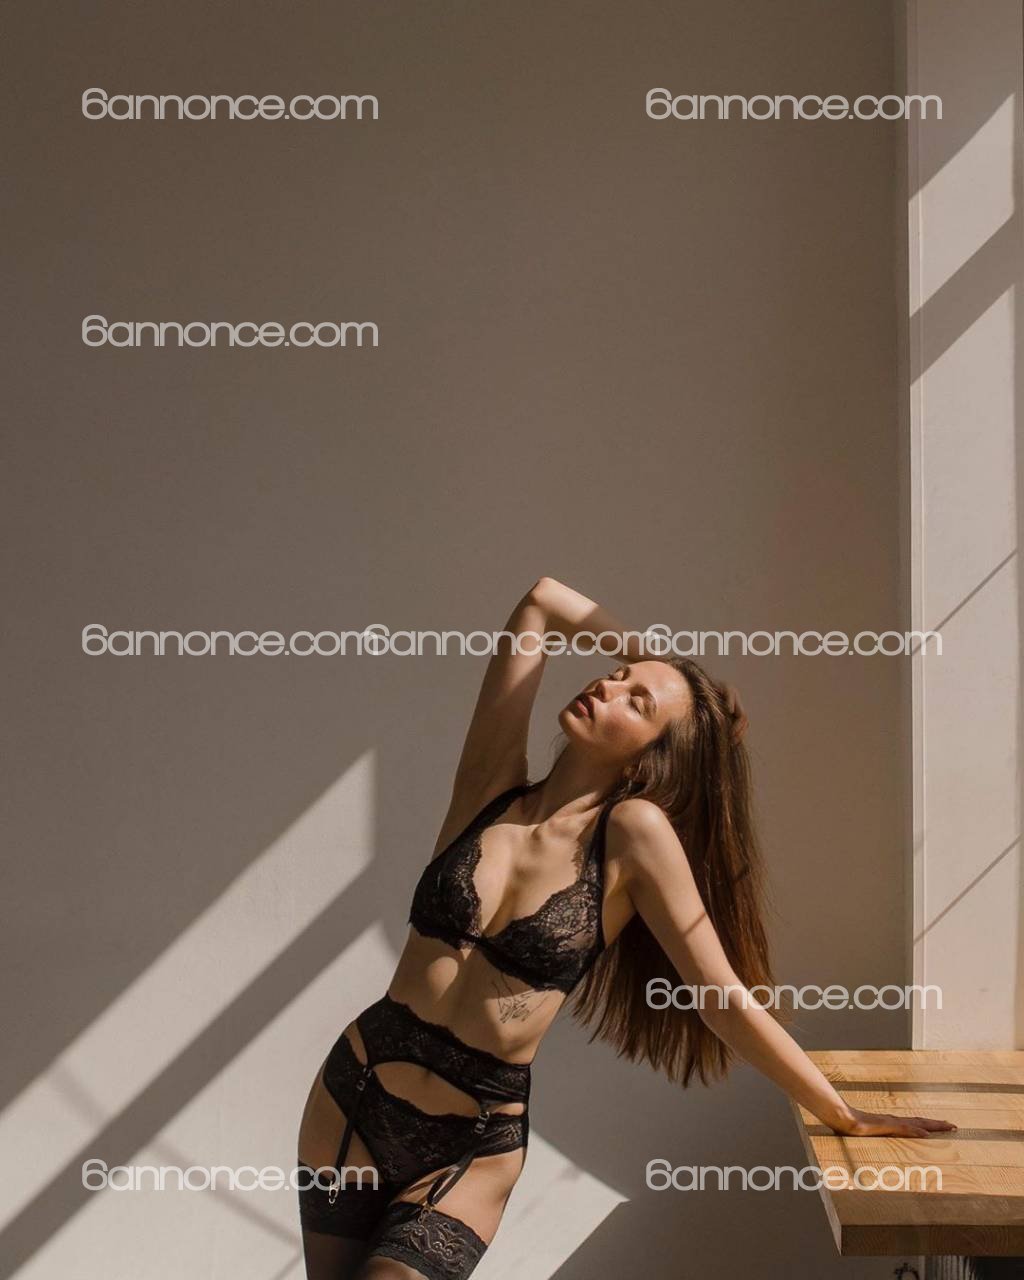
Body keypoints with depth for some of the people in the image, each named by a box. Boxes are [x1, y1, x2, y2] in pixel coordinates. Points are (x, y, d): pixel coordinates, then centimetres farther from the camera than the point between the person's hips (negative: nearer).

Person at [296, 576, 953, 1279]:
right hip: (352, 1099, 4)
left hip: (471, 1153, -3)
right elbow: (541, 599, -1)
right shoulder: (490, 789, -3)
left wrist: (844, 1116, -3)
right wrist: (655, 659, 5)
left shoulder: (634, 833, -13)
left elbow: (726, 999, -7)